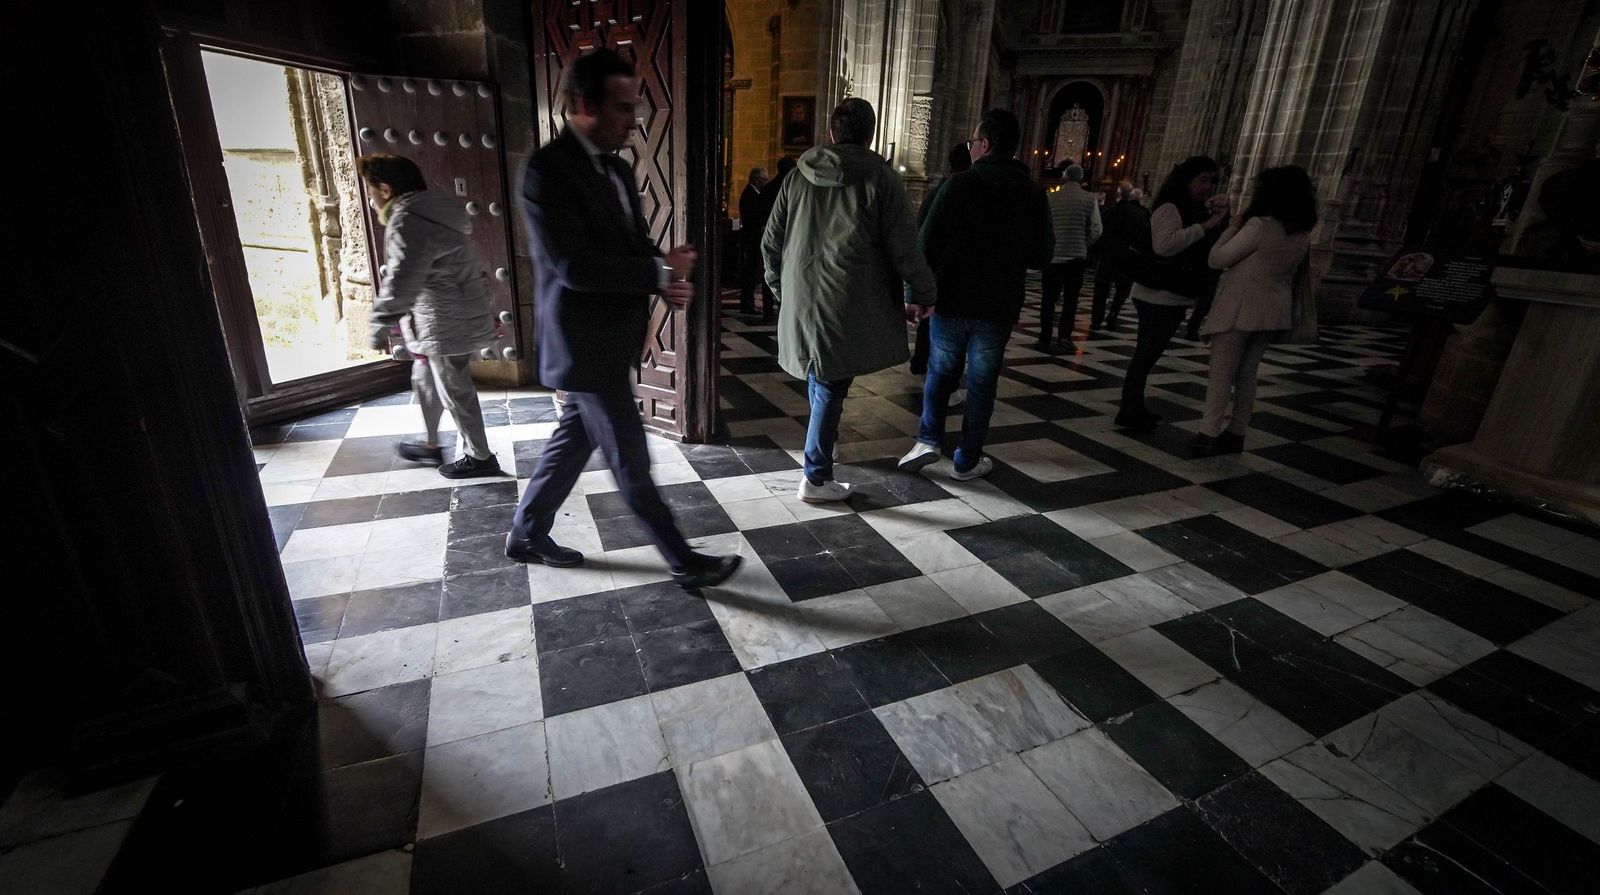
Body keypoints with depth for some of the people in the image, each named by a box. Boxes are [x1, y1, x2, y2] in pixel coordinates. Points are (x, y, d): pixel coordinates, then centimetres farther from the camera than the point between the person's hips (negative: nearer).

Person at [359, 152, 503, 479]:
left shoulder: (407, 222, -20)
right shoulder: (433, 208, 13)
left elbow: (399, 285, -24)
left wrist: (379, 327, -14)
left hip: (446, 325, -10)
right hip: (454, 317, 10)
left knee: (455, 393, 2)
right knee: (425, 382, 23)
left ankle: (479, 457, 16)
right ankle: (432, 445, 37)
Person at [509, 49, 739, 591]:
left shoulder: (617, 169, 12)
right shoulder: (547, 170, -16)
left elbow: (635, 246, 15)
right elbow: (573, 266, -24)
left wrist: (667, 279, -7)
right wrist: (661, 273, -19)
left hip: (614, 338, 9)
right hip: (587, 344, -9)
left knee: (575, 441, 19)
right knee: (632, 466, 1)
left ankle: (527, 535, 36)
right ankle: (685, 564, 13)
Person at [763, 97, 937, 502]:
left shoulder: (798, 176, 8)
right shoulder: (879, 177, -4)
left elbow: (772, 241, 12)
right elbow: (904, 246, -6)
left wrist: (781, 287, 25)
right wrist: (922, 295, 5)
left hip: (801, 299, 5)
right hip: (850, 304, -4)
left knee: (820, 376, 22)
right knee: (831, 384, 0)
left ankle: (823, 446, 41)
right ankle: (817, 476, 4)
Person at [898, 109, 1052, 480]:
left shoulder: (959, 185, -8)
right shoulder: (1034, 196, 1)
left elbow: (927, 244, -11)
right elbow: (1041, 257, 6)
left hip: (952, 300, -1)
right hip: (998, 307, 2)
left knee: (941, 371, 17)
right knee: (981, 381, 10)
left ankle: (928, 439, 6)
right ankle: (967, 460, 15)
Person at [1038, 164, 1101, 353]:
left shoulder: (1051, 198, -1)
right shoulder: (1090, 198, -1)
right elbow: (1096, 230, -4)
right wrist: (1084, 246, 12)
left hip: (1052, 256, 0)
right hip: (1077, 257, 0)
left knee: (1049, 299, 7)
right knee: (1070, 299, 9)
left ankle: (1045, 339, 8)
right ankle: (1064, 338, 2)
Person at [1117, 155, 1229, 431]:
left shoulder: (1197, 211, 15)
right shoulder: (1170, 208, -11)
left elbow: (1211, 252, 17)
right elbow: (1164, 245, -28)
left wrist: (1220, 223, 2)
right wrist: (1204, 226, -23)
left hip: (1176, 297, 9)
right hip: (1158, 296, -9)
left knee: (1149, 354, 13)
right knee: (1146, 354, -6)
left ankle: (1134, 409, 21)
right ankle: (1129, 413, -1)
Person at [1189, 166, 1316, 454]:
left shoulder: (1260, 225, -15)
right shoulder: (1303, 236, 8)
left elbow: (1216, 260, -13)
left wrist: (1232, 227, 1)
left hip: (1240, 308, -7)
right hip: (1273, 311, 7)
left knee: (1221, 373, -2)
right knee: (1247, 374, 13)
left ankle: (1210, 434, -2)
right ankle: (1236, 433, 18)